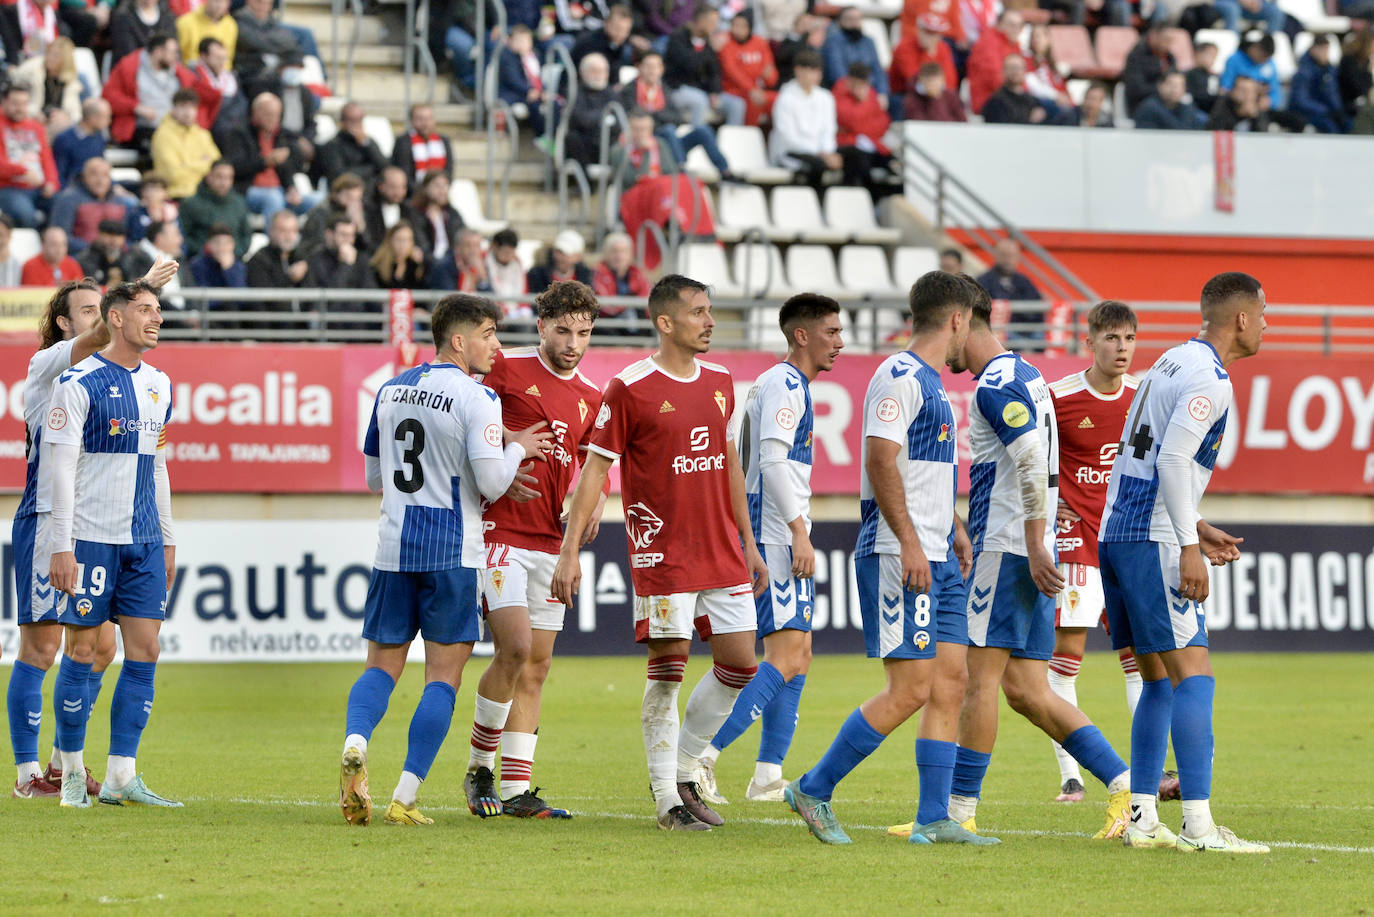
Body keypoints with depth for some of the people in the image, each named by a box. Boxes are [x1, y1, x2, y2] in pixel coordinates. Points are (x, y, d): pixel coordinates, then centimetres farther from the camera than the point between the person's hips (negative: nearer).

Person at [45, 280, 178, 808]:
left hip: (145, 542, 6)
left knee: (144, 654, 0)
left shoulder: (158, 385, 13)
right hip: (91, 540, -6)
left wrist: (167, 540, 19)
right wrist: (61, 546, -15)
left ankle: (121, 778, 4)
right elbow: (61, 468, -10)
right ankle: (72, 774, 9)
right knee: (82, 652, -2)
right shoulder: (78, 383, -8)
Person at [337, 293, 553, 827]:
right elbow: (492, 484, -15)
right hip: (452, 552, -5)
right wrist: (516, 449, 4)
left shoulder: (390, 391, 11)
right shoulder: (476, 399, -9)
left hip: (393, 547, 5)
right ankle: (405, 798, -6)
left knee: (382, 666, 12)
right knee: (443, 676, 1)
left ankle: (355, 744, -18)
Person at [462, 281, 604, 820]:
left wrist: (593, 503, 1)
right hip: (500, 529, -6)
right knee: (515, 647, -18)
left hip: (550, 540, 6)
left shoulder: (591, 398, 13)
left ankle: (516, 789, 9)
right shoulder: (505, 369, -5)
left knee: (536, 666, 5)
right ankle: (479, 768, 0)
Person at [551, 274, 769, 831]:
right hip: (662, 552, -6)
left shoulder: (720, 383, 11)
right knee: (668, 668, -6)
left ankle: (682, 771, 20)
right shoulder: (629, 389, -8)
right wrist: (569, 550, -11)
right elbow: (595, 469, -7)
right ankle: (667, 799, 2)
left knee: (740, 664, 4)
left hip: (721, 552, 6)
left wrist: (748, 544, 20)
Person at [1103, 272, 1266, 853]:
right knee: (1194, 675, -11)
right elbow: (1172, 460, -19)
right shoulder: (1210, 379, -10)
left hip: (1115, 536, 10)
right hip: (1153, 542, -10)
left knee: (1160, 681, 13)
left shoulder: (1171, 364, 20)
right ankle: (1198, 825, -17)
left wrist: (1196, 529, 23)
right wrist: (1189, 547, -19)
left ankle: (1141, 820, 12)